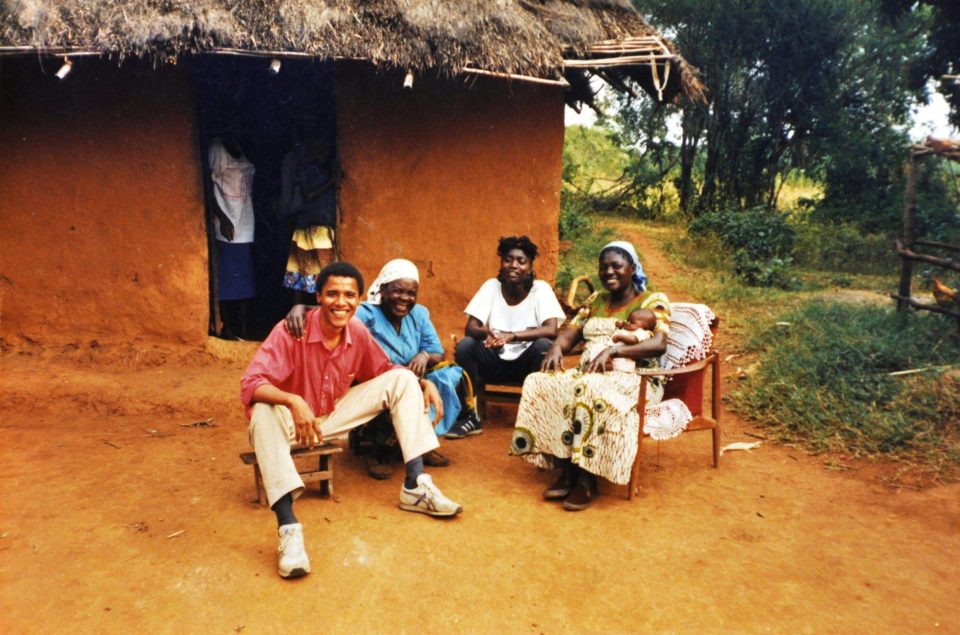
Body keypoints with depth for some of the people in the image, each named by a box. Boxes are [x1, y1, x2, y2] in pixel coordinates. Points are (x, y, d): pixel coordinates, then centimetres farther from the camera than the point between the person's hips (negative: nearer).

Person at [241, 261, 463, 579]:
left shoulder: (358, 332, -8)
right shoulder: (291, 331, -24)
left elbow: (384, 370, 7)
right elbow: (250, 384, -30)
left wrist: (425, 383, -10)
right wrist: (293, 401, -49)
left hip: (334, 417, 5)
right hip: (294, 420, -4)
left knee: (403, 379, -8)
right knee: (264, 413, -40)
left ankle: (415, 487, -13)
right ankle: (289, 528, -44)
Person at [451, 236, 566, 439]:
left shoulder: (540, 288, -9)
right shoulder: (491, 286, -4)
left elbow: (551, 330, -23)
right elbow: (470, 328, -11)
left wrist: (511, 336, -36)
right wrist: (488, 333, -35)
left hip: (526, 361, -2)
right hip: (495, 360, 2)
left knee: (544, 346, -32)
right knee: (465, 346, -24)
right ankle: (471, 417, -10)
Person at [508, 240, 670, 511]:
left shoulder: (652, 301, 2)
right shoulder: (597, 302, 21)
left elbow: (659, 344, -15)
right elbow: (572, 333, 14)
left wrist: (613, 350, -27)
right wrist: (556, 347, -10)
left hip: (633, 379, -6)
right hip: (590, 373, 6)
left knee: (593, 392, -38)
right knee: (541, 384, -21)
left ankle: (587, 481, -26)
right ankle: (566, 472, -20)